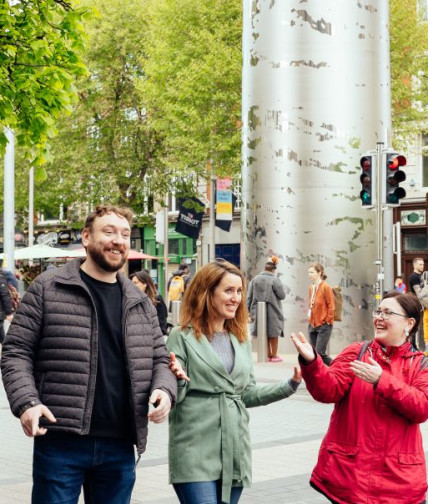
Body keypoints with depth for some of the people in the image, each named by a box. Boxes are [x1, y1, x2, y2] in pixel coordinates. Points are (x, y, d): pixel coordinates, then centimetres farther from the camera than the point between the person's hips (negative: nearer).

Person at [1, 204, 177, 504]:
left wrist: (164, 390, -5)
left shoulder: (140, 304, 14)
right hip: (60, 443, -4)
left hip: (120, 447, 5)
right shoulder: (48, 288, 0)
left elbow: (160, 359, 17)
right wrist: (26, 402, -16)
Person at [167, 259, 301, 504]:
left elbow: (248, 394, 17)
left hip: (234, 452, 6)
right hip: (195, 454, -6)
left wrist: (290, 385, 7)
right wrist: (178, 381, -28)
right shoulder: (182, 337, -4)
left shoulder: (241, 339, 16)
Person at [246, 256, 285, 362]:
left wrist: (249, 310, 9)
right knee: (273, 334, 10)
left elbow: (249, 297, 3)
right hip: (272, 312, -4)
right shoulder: (275, 280, -13)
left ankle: (268, 354, 23)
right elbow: (282, 295, -9)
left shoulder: (255, 279, 1)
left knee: (264, 334, 16)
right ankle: (274, 356, 18)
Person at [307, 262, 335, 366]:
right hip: (312, 325, 7)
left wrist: (328, 321, -11)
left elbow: (331, 306, -11)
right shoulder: (311, 287, 8)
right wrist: (309, 316, 11)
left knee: (320, 353, -12)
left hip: (323, 326, -7)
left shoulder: (326, 287, -12)